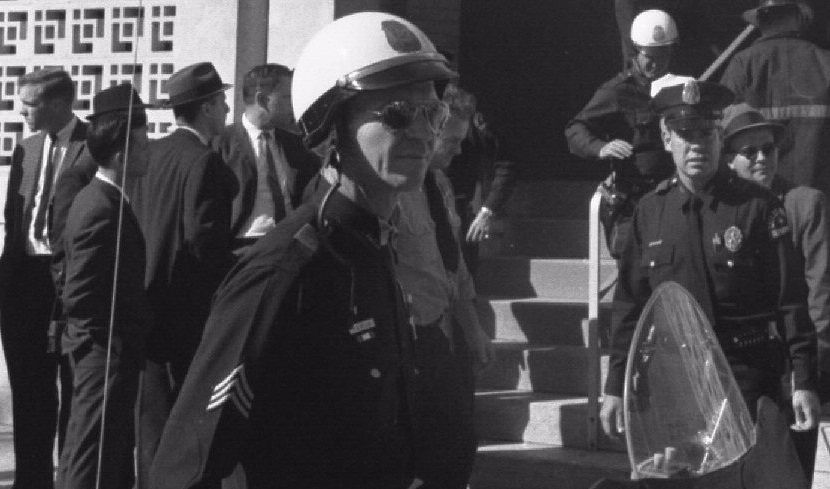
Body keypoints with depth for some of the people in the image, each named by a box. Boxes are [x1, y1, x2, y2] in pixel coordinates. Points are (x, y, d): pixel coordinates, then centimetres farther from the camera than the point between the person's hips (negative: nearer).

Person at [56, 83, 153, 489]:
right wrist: (139, 321, -14)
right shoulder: (103, 212, -22)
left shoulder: (96, 198, 10)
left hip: (105, 352, 10)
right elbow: (79, 299, -24)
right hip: (107, 352, -10)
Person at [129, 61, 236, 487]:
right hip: (191, 312, -7)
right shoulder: (205, 163, -14)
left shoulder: (149, 155, 7)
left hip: (148, 305, 7)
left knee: (154, 423, 12)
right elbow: (204, 240, -20)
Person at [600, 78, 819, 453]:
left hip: (748, 378, -2)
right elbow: (630, 305, 11)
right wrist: (616, 387, 8)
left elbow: (792, 299, -3)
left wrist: (804, 383, -8)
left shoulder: (758, 207, -2)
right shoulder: (649, 211, 7)